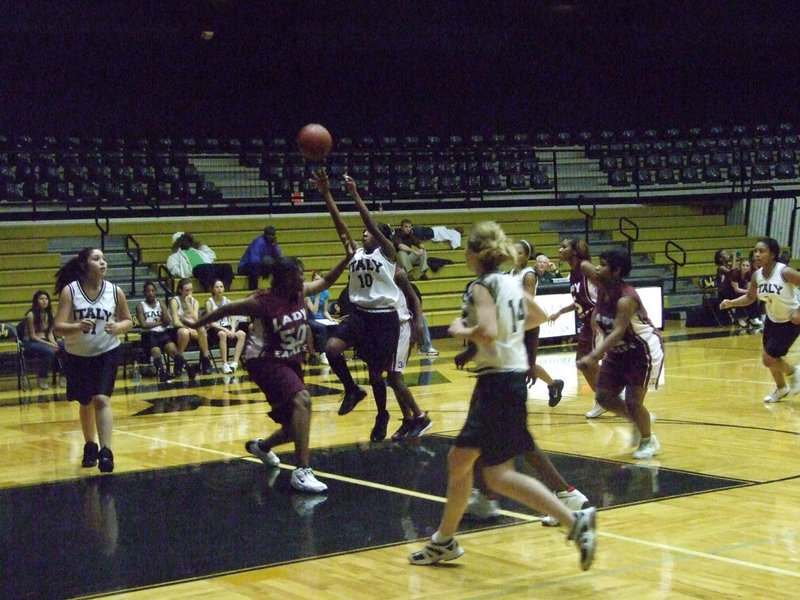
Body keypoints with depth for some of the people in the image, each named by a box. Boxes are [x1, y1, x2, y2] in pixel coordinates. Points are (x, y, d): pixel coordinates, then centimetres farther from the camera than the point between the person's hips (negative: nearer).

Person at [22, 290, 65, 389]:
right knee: (49, 351, -36)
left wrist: (54, 343, -13)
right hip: (31, 342, -6)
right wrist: (49, 344, -20)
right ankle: (41, 378, -18)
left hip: (44, 340, 6)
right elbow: (33, 336, -13)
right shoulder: (31, 315, -13)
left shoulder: (48, 314, 8)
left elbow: (50, 333, 8)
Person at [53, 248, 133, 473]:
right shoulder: (70, 291, -14)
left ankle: (105, 451, -17)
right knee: (85, 402, 13)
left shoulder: (115, 291, -9)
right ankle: (90, 446, 34)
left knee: (101, 399, -16)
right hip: (77, 355, 1)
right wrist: (78, 326, -38)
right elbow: (58, 326, -18)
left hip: (107, 353, -1)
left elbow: (128, 320, 5)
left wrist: (118, 327, -18)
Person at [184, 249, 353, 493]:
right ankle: (302, 472, -35)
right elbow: (227, 309, -9)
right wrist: (196, 324, -1)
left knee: (296, 425, 13)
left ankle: (262, 446, 46)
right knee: (302, 400, -33)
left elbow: (326, 281, 12)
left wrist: (347, 257, 1)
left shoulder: (300, 292, -4)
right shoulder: (263, 301, -21)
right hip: (265, 362, -8)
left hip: (291, 361, 8)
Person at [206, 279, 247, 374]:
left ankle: (235, 362, -32)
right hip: (215, 328, -4)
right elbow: (211, 322, -8)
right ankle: (225, 364, -40)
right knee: (222, 334, -39)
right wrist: (225, 330, -20)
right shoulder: (209, 302, -1)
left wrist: (232, 330, -14)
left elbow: (233, 319, 6)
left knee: (242, 334, -26)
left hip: (227, 326, 4)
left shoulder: (227, 301, 11)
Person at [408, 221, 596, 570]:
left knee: (499, 475, -6)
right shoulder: (510, 283, 13)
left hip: (498, 382, -9)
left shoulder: (481, 287, -12)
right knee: (459, 459, 15)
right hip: (513, 375, 9)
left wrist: (461, 331, -9)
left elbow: (488, 332, -27)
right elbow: (539, 317, 28)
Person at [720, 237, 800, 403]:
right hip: (772, 320, 6)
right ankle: (781, 388, 42)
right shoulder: (757, 275, -8)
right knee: (769, 358, 15)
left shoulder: (785, 272, -28)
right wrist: (731, 303, -10)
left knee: (769, 360, -6)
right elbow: (750, 297, 6)